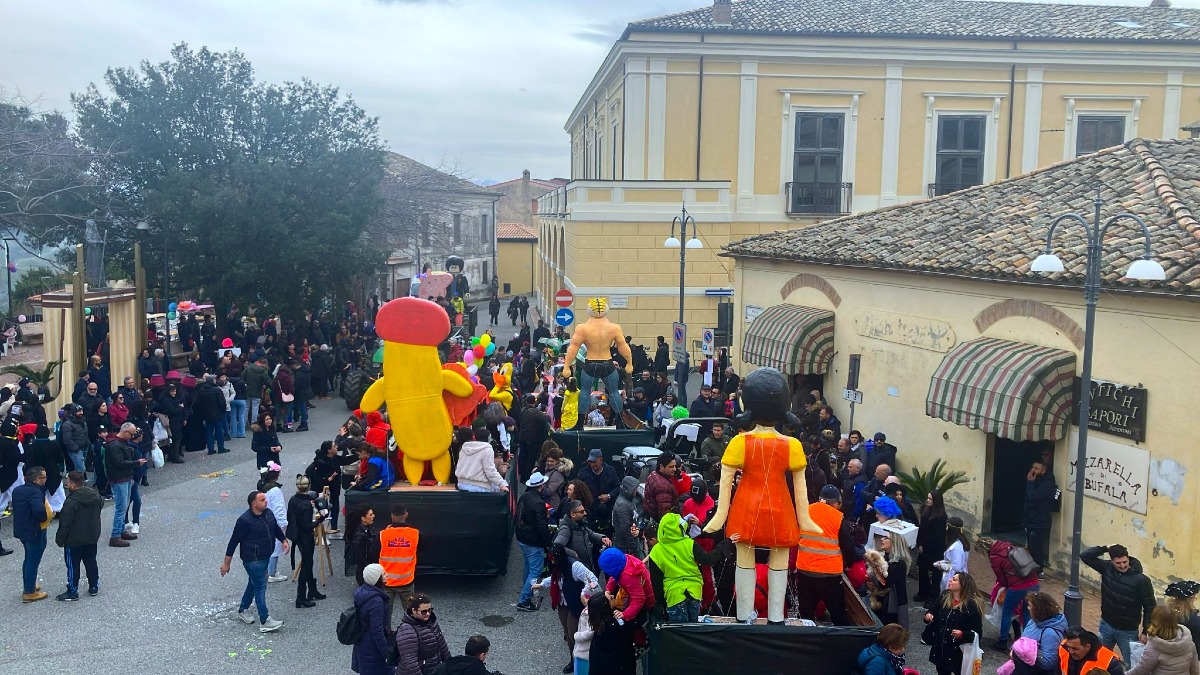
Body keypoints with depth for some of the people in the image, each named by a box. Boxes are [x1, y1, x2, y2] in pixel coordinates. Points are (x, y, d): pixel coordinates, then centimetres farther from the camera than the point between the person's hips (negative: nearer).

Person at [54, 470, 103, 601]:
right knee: (91, 562, 18)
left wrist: (60, 539, -8)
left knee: (73, 566, 5)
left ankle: (72, 592, 11)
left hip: (74, 541, -7)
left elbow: (65, 524, -19)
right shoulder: (96, 496, -3)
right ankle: (94, 586, 26)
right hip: (92, 538, 7)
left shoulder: (71, 502, -24)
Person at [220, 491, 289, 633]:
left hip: (265, 557, 8)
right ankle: (264, 621, -2)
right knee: (260, 588, -6)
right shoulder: (245, 520, -22)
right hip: (253, 560, -8)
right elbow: (234, 541, -16)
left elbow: (276, 528, 19)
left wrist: (283, 540, 4)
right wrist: (226, 563, -12)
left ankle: (242, 610, 40)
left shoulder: (268, 513, 0)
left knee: (253, 584, 21)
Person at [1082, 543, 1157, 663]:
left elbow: (1149, 607, -11)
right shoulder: (1106, 568, -8)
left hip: (1128, 631, -4)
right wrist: (1106, 548, -16)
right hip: (1106, 625, 4)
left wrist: (1146, 632, -12)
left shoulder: (1141, 580, -18)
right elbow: (1085, 556, -9)